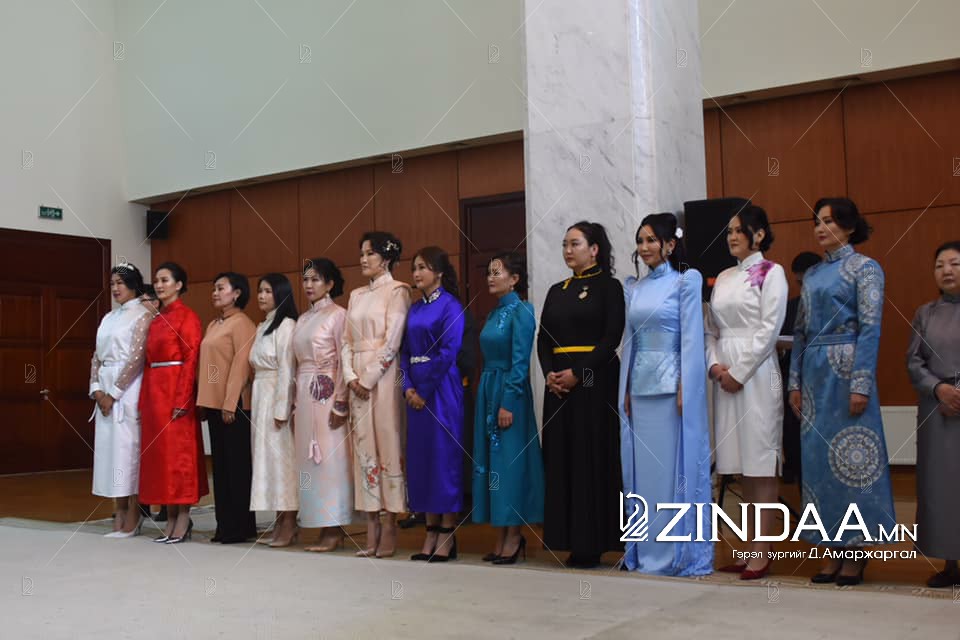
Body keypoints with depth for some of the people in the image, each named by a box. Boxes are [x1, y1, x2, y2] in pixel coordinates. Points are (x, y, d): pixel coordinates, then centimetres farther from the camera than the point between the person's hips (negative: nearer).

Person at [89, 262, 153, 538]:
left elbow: (137, 357, -13)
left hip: (128, 388, -7)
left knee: (128, 446, -7)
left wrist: (114, 393, -13)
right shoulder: (109, 318, 18)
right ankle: (120, 513, 13)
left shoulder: (142, 315, -4)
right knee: (109, 446, 6)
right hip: (106, 390, 7)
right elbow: (97, 356, 15)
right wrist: (96, 389, -1)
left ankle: (133, 517, -1)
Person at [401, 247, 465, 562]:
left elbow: (448, 353, -14)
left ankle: (447, 536, 3)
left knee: (444, 454, -4)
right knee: (420, 456, 7)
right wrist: (408, 387, -2)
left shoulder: (450, 306, -7)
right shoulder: (414, 308, 14)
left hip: (441, 390, -7)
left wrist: (424, 391, -13)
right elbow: (405, 351, 12)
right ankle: (431, 533, 14)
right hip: (416, 391, 7)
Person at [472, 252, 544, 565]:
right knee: (491, 458, 8)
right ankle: (501, 537, 15)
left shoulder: (520, 311, -10)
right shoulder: (494, 313, 14)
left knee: (509, 459, -4)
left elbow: (520, 361, -15)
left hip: (509, 391, -8)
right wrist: (487, 396, 10)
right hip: (488, 390, 9)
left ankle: (514, 537, 4)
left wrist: (508, 403, -19)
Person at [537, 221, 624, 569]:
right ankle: (571, 540, 10)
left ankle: (593, 542, 2)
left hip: (594, 381, -6)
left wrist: (577, 374, -17)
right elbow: (543, 338, 10)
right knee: (562, 458, 4)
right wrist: (549, 374, -7)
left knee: (593, 458, -4)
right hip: (558, 382, 6)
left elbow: (611, 338, -10)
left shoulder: (609, 287, -1)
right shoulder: (556, 291, 15)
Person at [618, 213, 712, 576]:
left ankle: (679, 553, 5)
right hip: (640, 387, 6)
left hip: (670, 385, -6)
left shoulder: (686, 281, -3)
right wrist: (626, 390, 8)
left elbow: (691, 338, -8)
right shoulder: (634, 288, 13)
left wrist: (684, 390, -15)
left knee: (674, 469, -2)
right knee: (641, 469, 7)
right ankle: (644, 552, 14)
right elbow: (629, 341, 14)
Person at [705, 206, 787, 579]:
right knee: (741, 466, 8)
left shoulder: (771, 273, -1)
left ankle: (763, 553, -2)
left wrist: (739, 373, -12)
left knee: (760, 464, -5)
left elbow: (769, 329, -10)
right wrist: (714, 365, -1)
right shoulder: (724, 278, 17)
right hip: (724, 375, 6)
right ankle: (750, 548, 14)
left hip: (756, 374, -6)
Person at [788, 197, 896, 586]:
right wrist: (796, 382, 9)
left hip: (846, 371, -6)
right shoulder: (812, 274, 16)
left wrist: (861, 385, -18)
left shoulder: (864, 268, -3)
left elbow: (870, 328, -11)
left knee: (849, 456, -4)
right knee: (819, 458, 6)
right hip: (814, 373, 7)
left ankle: (855, 551, 6)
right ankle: (835, 552, 14)